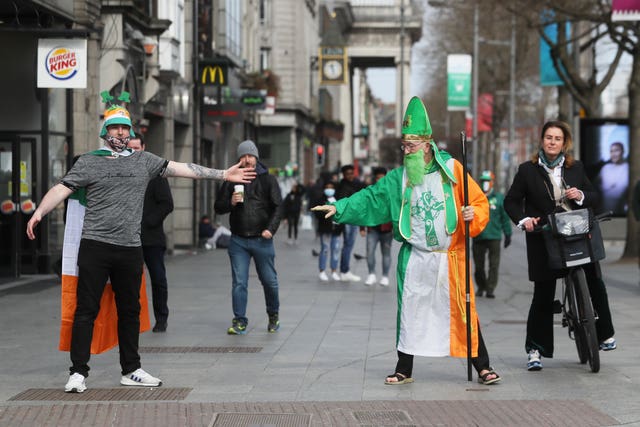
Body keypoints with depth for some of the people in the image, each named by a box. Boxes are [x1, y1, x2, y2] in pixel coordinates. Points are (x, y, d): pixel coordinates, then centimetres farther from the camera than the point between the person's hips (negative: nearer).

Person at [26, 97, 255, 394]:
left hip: (130, 248, 4)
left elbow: (181, 168, 11)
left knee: (130, 311, 12)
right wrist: (39, 212, -22)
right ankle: (78, 372, 1)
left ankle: (131, 370, 22)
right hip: (95, 246, -4)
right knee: (86, 310, -3)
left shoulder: (144, 161, 12)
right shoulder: (88, 162, 3)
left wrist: (223, 174, 9)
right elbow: (62, 189, -6)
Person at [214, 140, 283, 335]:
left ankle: (273, 315, 28)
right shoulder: (231, 181, 7)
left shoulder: (268, 180, 2)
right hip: (238, 240, 1)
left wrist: (271, 229, -14)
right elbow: (218, 207, 10)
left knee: (269, 281, 7)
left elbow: (277, 207, -1)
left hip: (262, 240, -1)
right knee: (239, 283, -1)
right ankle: (240, 322, 5)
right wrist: (231, 202, -11)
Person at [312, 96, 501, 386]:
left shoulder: (451, 169, -4)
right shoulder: (398, 178, 5)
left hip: (451, 257, -3)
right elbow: (371, 198, 2)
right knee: (410, 311, 5)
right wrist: (339, 208, -8)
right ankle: (404, 369, 16)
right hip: (415, 259, 3)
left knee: (462, 311, -2)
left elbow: (480, 202, -1)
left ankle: (482, 367, 9)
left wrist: (473, 215, -21)